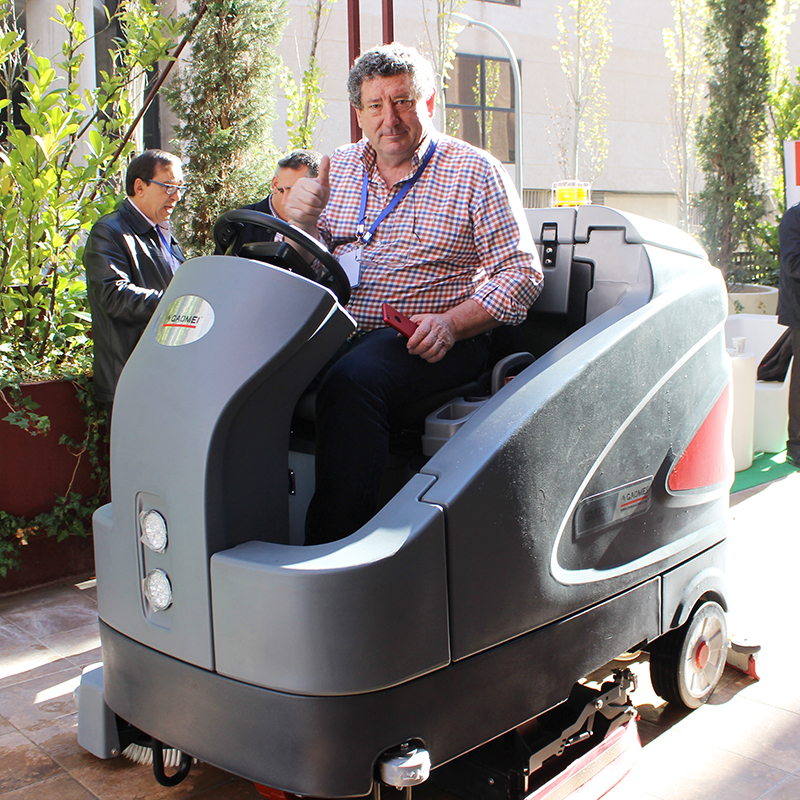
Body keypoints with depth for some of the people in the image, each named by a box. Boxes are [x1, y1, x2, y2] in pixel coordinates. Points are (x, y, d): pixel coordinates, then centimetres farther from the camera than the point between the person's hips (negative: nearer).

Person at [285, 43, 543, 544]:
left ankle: (332, 551, -28)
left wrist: (452, 323, -17)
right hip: (340, 331, 5)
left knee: (351, 381, -34)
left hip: (431, 340, -4)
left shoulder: (475, 173, 4)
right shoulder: (339, 169, 17)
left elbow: (522, 272, -1)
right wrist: (303, 223, -3)